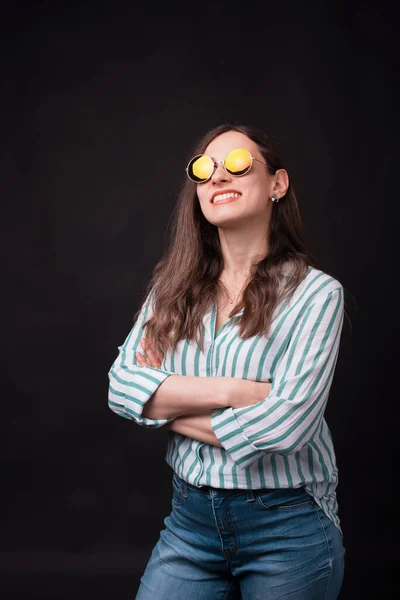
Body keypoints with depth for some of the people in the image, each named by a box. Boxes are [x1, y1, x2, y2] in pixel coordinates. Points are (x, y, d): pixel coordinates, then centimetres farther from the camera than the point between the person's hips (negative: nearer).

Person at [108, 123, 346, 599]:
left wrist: (165, 402, -11)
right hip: (191, 518, 3)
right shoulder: (174, 286, 2)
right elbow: (121, 386, -7)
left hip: (287, 527, -3)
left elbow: (285, 426, -21)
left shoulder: (316, 293, -12)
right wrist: (228, 390, -20)